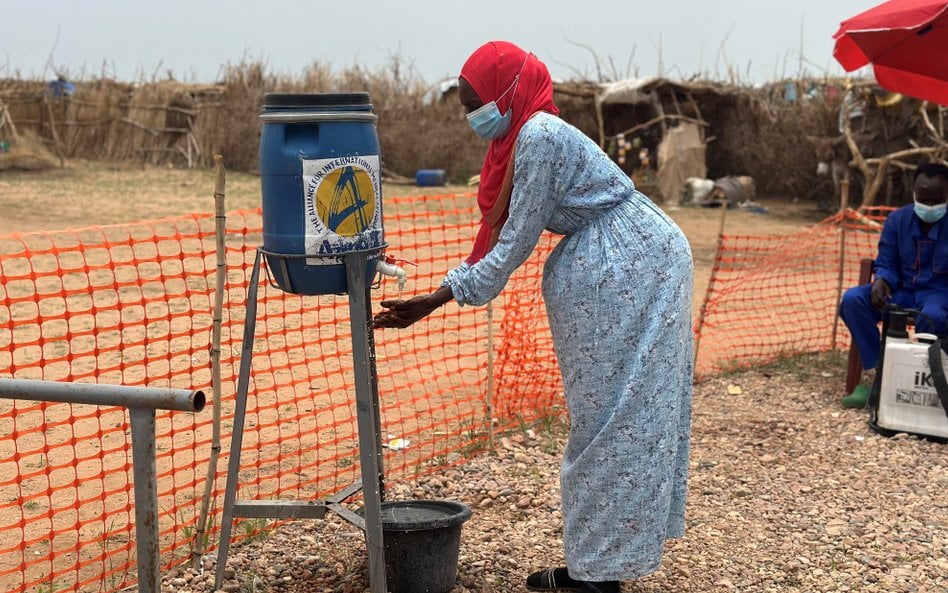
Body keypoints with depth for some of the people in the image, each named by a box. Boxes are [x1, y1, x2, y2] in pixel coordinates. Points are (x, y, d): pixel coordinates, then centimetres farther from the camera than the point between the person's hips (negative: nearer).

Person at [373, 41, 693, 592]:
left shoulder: (541, 136, -19)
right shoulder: (520, 140, 11)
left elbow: (516, 242, -18)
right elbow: (499, 237, 12)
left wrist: (437, 300, -12)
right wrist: (431, 297, 7)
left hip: (634, 266, -10)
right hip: (605, 272, 10)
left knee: (615, 415, -6)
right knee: (603, 415, 11)